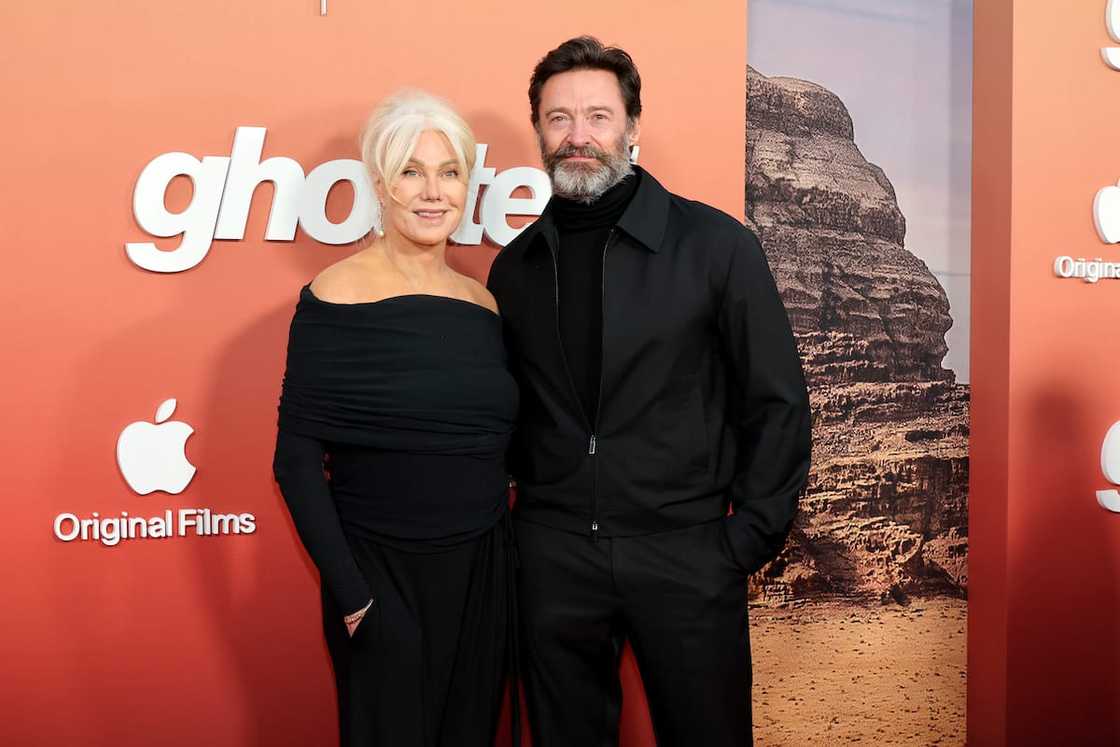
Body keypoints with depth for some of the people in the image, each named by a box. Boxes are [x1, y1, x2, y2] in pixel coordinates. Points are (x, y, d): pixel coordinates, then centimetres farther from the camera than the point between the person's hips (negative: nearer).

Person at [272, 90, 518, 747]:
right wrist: (349, 592, -15)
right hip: (382, 576, -5)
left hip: (482, 573, 5)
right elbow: (298, 458, -11)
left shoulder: (483, 303, 5)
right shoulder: (338, 296, -10)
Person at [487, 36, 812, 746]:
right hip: (553, 555, 3)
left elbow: (778, 401, -4)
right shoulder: (514, 267, 5)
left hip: (685, 553, -3)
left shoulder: (717, 245, -6)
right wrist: (526, 499, 6)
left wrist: (746, 539, -6)